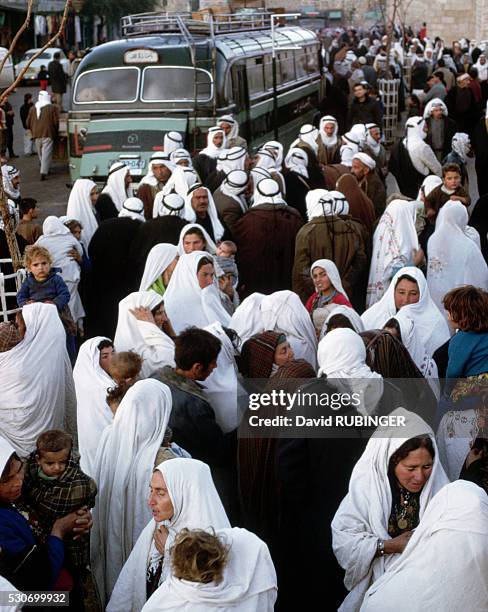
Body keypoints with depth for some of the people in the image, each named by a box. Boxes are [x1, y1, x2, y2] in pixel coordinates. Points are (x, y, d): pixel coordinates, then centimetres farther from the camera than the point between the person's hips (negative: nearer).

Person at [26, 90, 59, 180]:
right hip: (48, 134, -5)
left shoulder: (33, 108, 11)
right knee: (46, 154, -7)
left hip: (37, 135, 5)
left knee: (40, 154, 16)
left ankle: (44, 170, 25)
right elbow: (56, 121, -5)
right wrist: (55, 132, 10)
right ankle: (44, 172, -17)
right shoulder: (53, 107, -2)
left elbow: (28, 123, 12)